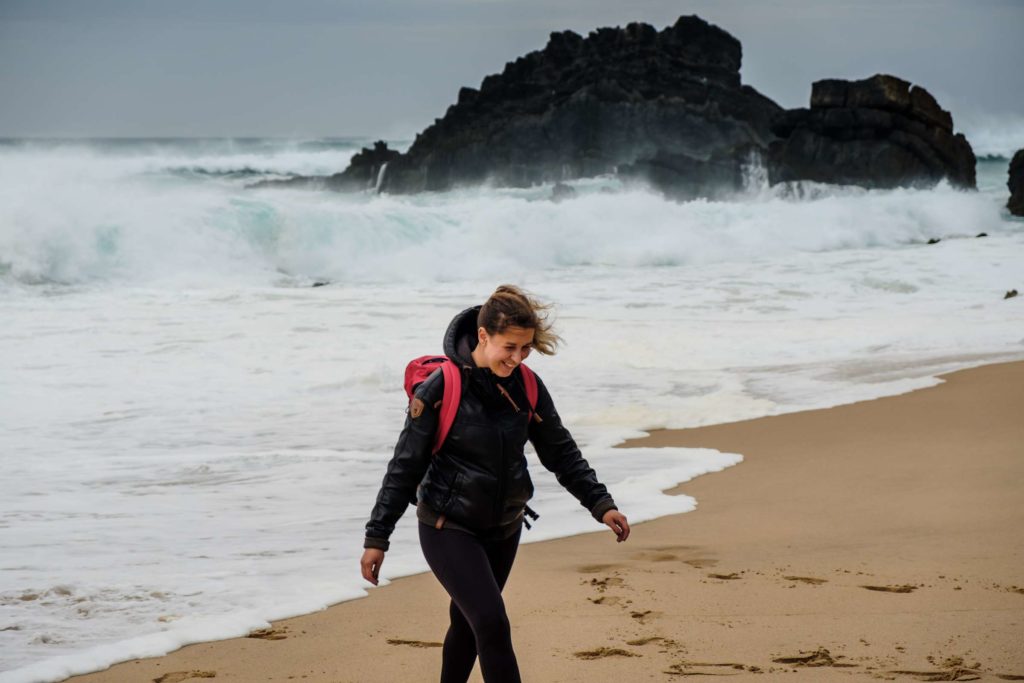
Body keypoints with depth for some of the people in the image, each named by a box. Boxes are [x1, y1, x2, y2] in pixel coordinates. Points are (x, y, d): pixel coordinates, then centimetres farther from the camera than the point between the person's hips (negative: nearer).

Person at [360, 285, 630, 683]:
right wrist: (377, 537, -10)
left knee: (468, 623, 18)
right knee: (492, 624, -17)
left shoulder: (526, 387, -4)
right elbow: (406, 465, -12)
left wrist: (600, 504, 1)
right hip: (448, 528, -5)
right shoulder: (441, 388, -18)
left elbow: (560, 452, 8)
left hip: (503, 529, 5)